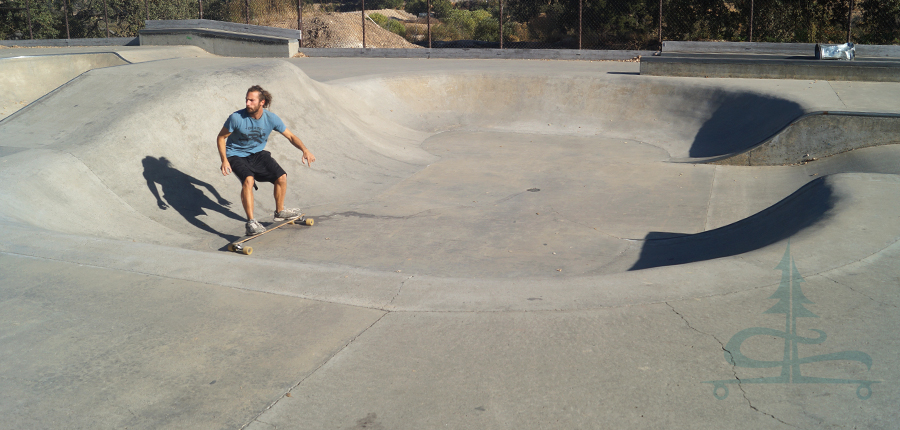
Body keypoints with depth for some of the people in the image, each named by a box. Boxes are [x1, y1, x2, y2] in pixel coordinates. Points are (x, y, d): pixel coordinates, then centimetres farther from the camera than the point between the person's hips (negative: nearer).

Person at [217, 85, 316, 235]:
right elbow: (221, 137, -7)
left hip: (257, 154, 4)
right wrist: (224, 160, -19)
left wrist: (305, 150, -17)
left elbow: (290, 136, -1)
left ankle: (279, 212, 18)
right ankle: (251, 222, -29)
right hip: (236, 155, -4)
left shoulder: (271, 119, -12)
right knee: (248, 179, -31)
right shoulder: (236, 118, -20)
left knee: (282, 177, -8)